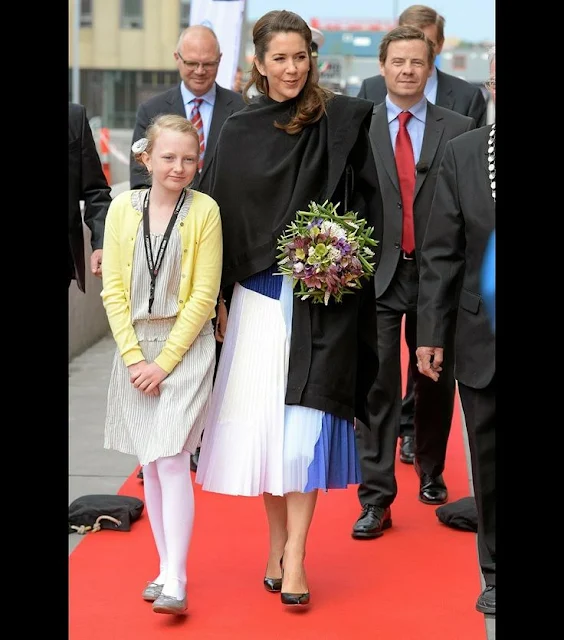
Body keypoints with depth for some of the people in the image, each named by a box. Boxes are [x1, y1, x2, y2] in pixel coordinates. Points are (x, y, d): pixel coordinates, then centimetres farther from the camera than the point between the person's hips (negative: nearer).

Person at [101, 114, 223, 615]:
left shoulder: (204, 210, -8)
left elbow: (204, 295, -9)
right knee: (149, 462, 9)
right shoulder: (123, 208, 1)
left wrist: (164, 361, -11)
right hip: (135, 346, 4)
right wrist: (134, 357, -7)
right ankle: (166, 567, 21)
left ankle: (176, 583, -7)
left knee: (172, 459, -11)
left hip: (187, 347, -4)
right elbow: (114, 289, 1)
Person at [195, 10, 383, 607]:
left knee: (304, 419, -6)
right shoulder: (238, 133, 7)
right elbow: (225, 218, 8)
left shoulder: (342, 122, 0)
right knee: (261, 419, 6)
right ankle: (276, 544, 20)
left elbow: (365, 202, 3)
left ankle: (294, 558, -2)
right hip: (258, 294, 3)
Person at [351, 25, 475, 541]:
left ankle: (431, 472, 37)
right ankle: (376, 499, 3)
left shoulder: (459, 129, 2)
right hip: (377, 274, -1)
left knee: (435, 382, 15)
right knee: (377, 386, -2)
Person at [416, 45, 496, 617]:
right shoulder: (462, 152, 1)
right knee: (487, 463, 14)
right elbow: (440, 252, 2)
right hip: (480, 339, 2)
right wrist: (431, 333, 0)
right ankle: (492, 573, 28)